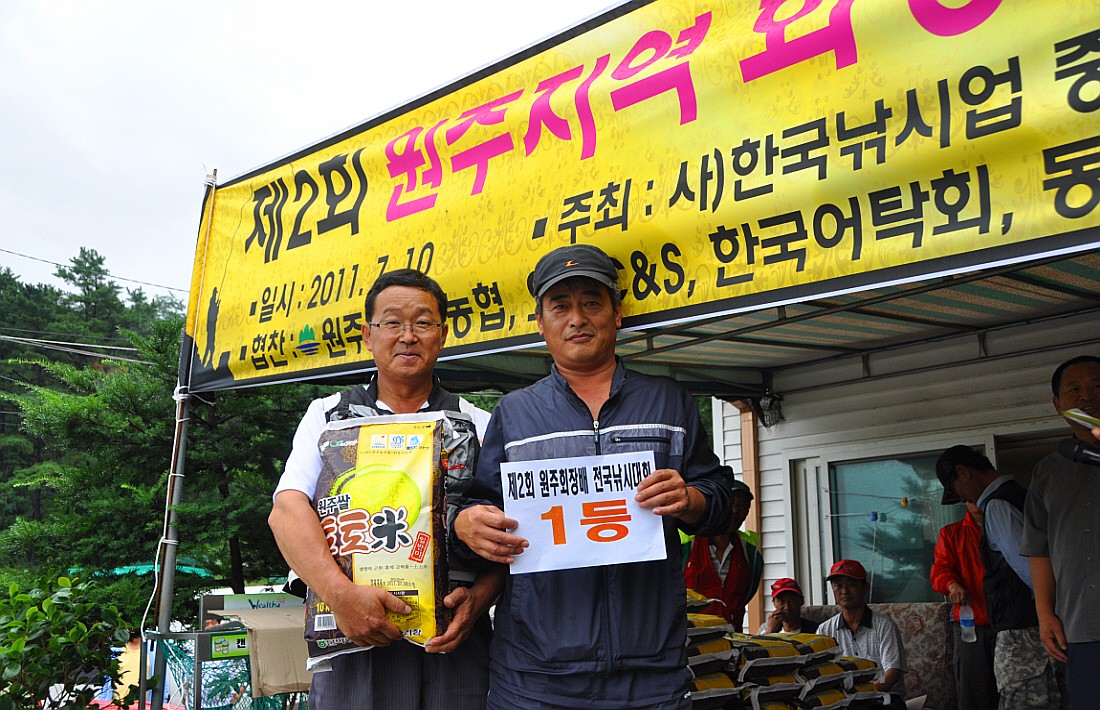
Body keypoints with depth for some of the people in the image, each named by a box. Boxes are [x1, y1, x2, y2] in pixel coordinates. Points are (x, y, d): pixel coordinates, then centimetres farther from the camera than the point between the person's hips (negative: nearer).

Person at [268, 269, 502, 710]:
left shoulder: (478, 425, 9)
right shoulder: (329, 415, 9)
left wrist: (478, 597, -14)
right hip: (354, 641, 0)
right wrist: (341, 593, -19)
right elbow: (288, 511, -5)